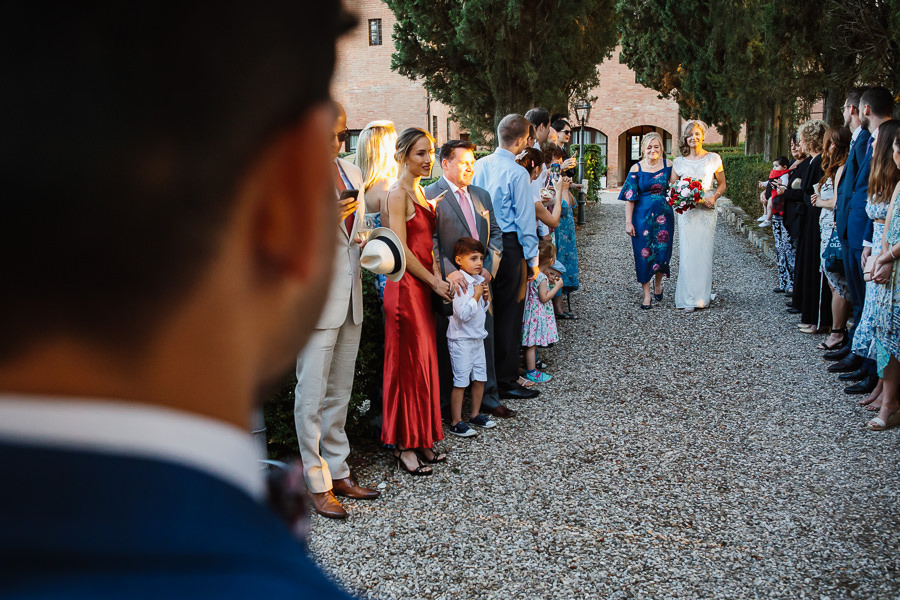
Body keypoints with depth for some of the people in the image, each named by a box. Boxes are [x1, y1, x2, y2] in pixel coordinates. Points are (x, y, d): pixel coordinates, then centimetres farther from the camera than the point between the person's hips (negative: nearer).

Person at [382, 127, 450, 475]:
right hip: (406, 287, -9)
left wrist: (437, 278, 8)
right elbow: (401, 249, -16)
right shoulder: (398, 193, -12)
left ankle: (422, 440, 21)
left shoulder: (418, 191, 15)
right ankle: (404, 446, 9)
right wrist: (435, 281, -11)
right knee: (408, 364, -1)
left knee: (424, 361, 12)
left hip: (424, 287, 9)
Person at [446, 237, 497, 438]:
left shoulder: (479, 281, 7)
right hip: (461, 340, -9)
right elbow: (463, 314, -26)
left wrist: (486, 297, 1)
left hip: (477, 337, 9)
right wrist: (476, 296, -21)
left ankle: (475, 414, 30)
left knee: (480, 378, 15)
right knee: (461, 382, -2)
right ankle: (456, 423, 6)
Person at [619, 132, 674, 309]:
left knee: (662, 251, 3)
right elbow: (630, 197, -3)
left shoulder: (668, 166, 2)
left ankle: (658, 283, 33)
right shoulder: (636, 169, -2)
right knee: (644, 253, 1)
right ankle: (646, 294, 11)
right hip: (642, 215, -1)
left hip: (664, 214, 1)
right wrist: (628, 222, -6)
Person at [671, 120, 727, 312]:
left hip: (707, 211, 0)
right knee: (687, 252, -5)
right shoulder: (678, 162, 7)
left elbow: (722, 184, 11)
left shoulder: (713, 159, 5)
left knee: (704, 252, -1)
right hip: (686, 212, 0)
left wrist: (713, 197, -8)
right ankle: (688, 298, -1)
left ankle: (703, 295, 11)